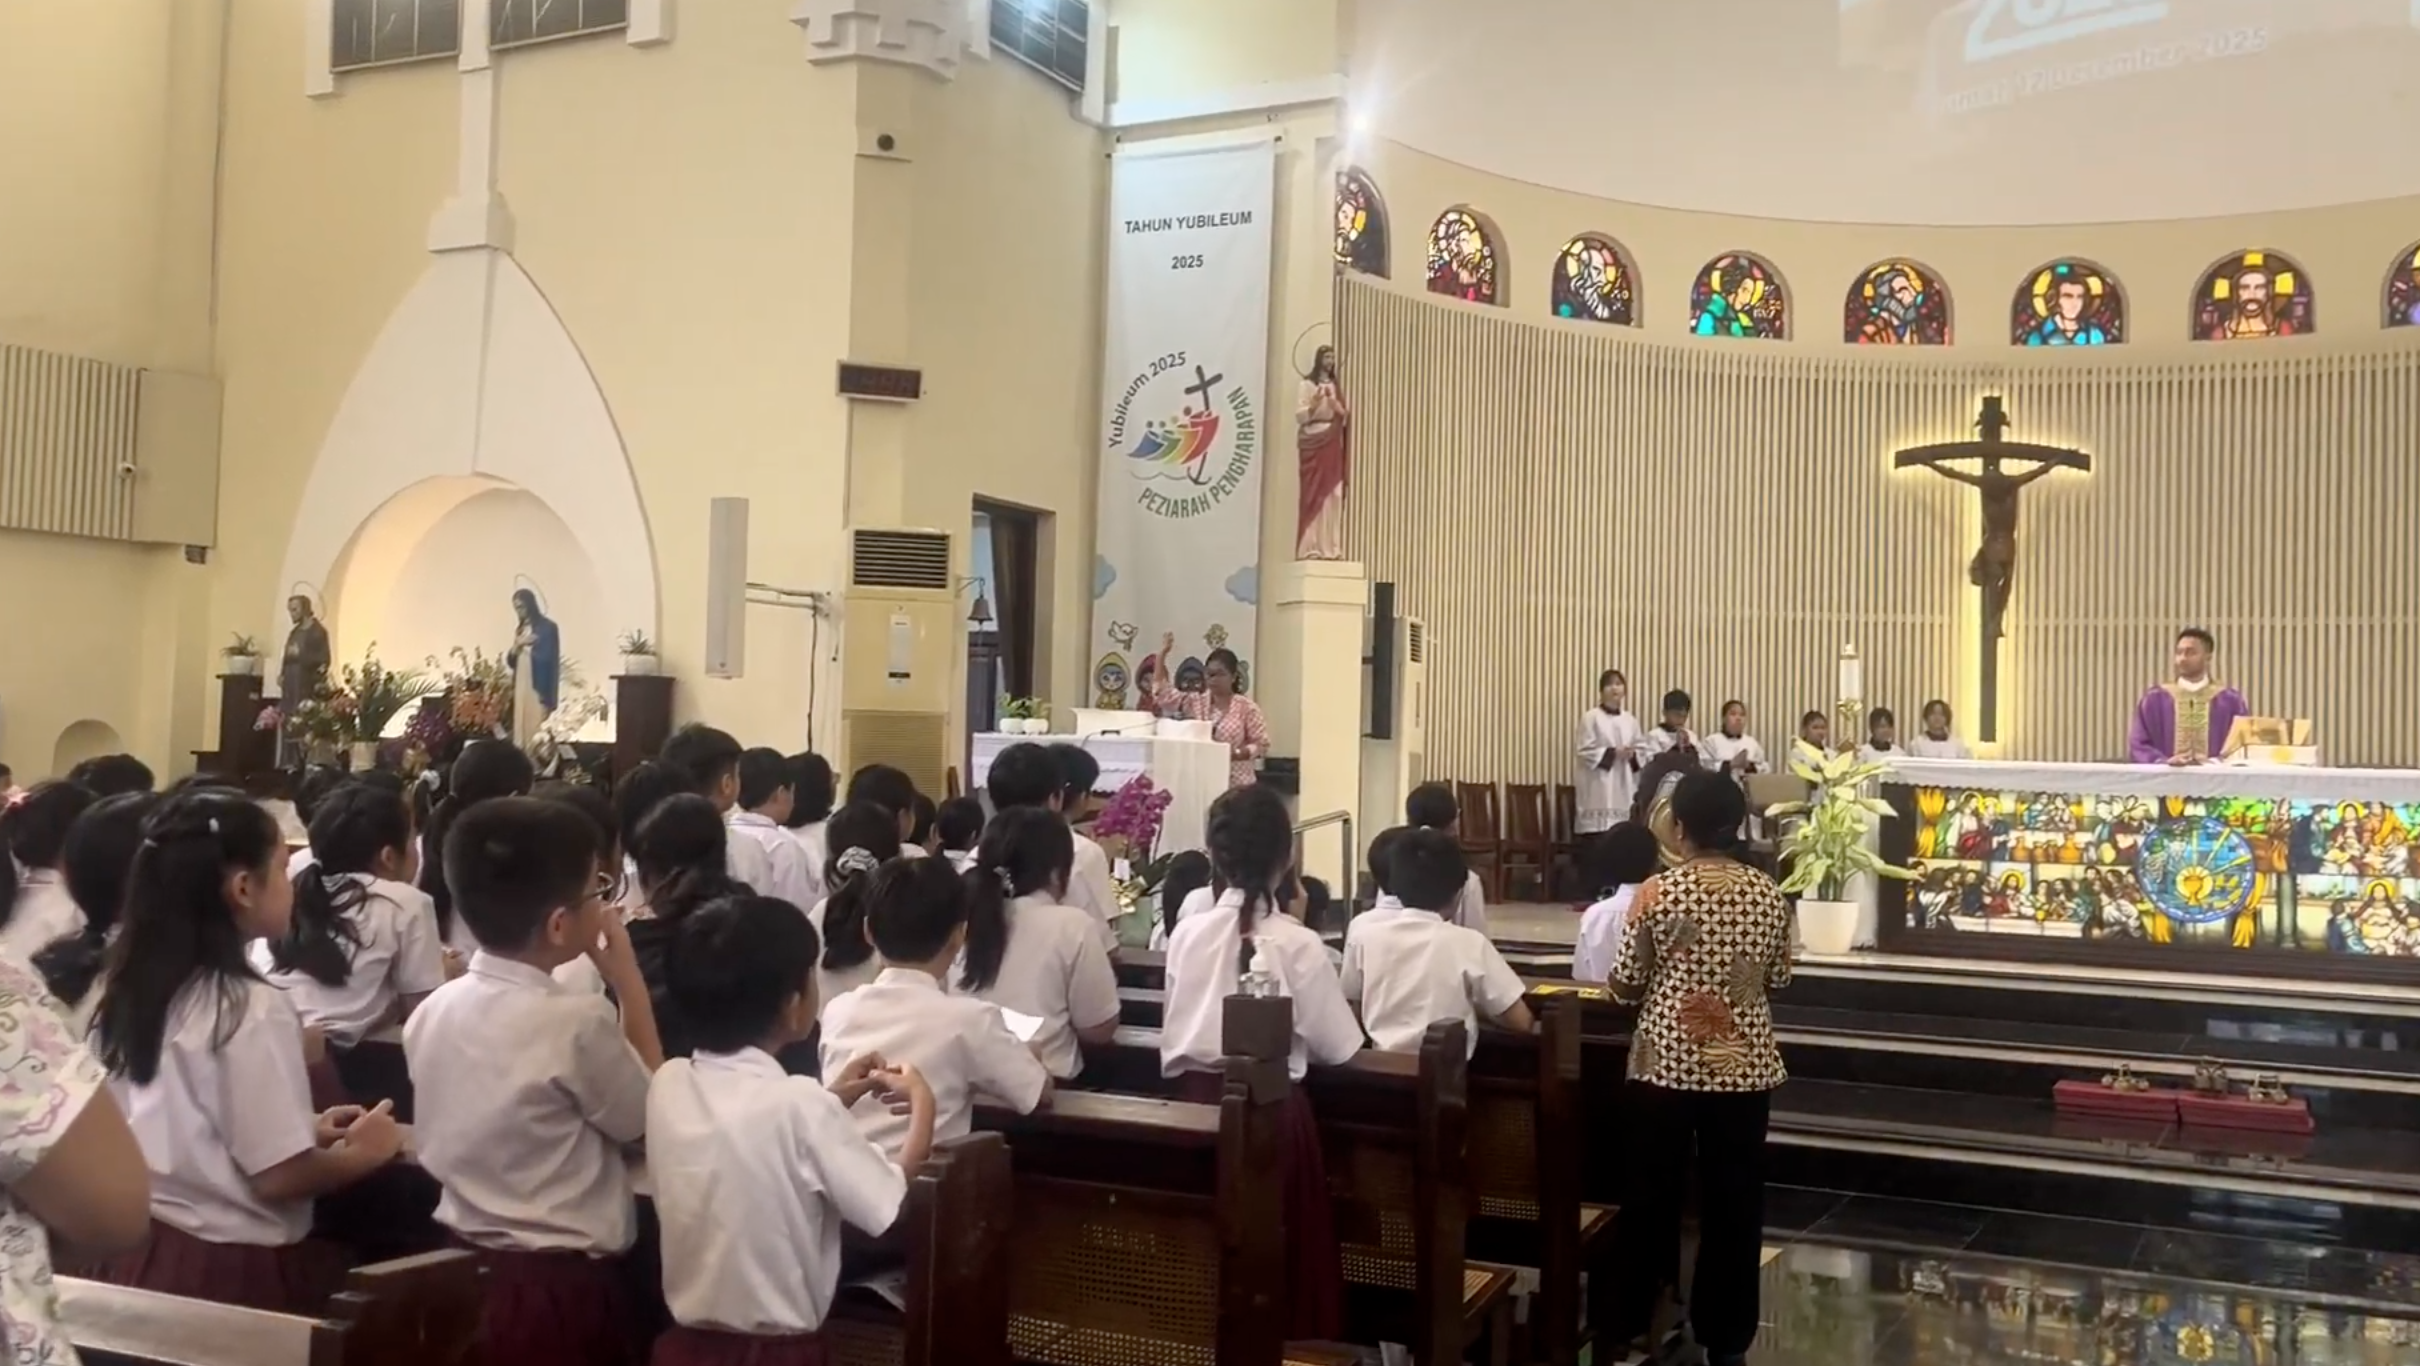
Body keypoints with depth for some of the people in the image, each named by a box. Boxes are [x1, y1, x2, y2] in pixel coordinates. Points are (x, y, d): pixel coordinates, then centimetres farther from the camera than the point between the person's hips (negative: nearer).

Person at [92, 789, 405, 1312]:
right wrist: (361, 1152, -4)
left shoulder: (130, 989, 3)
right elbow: (278, 1174, -21)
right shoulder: (252, 1008, -20)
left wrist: (303, 1129, 12)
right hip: (232, 1269, -8)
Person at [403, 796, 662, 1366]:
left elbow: (440, 1145, 12)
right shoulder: (578, 1021, -22)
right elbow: (653, 1119, -6)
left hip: (469, 1269, 7)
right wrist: (629, 981, -5)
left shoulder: (433, 1010, -1)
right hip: (562, 1287, -7)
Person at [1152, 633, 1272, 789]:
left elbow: (1261, 745, -1)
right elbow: (1163, 694, 1)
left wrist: (1236, 753, -19)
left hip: (1236, 785, -3)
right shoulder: (1195, 702, 8)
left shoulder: (1246, 707, -2)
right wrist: (1162, 654, -7)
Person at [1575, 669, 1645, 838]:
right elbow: (1584, 751, -8)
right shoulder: (1591, 717, -3)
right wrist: (1613, 753, -14)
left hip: (1624, 787, 5)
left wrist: (1633, 755, -6)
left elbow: (1641, 749, 16)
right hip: (1599, 787, -5)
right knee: (1597, 830, -10)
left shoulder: (1630, 720, 11)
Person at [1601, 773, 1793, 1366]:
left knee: (1650, 1192, 11)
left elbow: (1625, 985, -4)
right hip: (1743, 1067, 2)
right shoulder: (1770, 895, -1)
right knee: (1733, 1200, 11)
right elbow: (1778, 979, 10)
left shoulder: (1658, 894, -10)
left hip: (1667, 1063, -2)